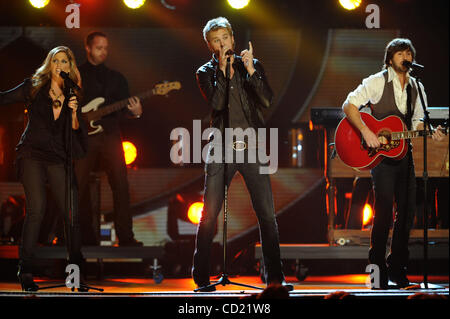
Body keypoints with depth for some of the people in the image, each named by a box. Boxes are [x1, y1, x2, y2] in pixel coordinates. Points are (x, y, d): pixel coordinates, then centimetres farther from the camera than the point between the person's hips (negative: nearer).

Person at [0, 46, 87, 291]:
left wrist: (74, 111, -10)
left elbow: (77, 131, 7)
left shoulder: (72, 95, 12)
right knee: (36, 209, -15)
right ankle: (26, 271, -11)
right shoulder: (34, 87, 7)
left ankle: (77, 268, 8)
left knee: (71, 212, -6)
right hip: (32, 154, -2)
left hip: (58, 158, 3)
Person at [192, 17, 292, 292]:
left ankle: (275, 276, 2)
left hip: (251, 148, 1)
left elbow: (267, 101, -3)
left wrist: (250, 70, -12)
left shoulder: (252, 65, 11)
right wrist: (222, 70, -13)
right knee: (209, 216, -4)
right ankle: (202, 278, 4)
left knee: (267, 214, -3)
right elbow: (216, 103, -11)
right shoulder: (206, 72, 6)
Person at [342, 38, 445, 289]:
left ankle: (397, 266, 17)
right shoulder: (377, 82, -5)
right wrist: (366, 131, -22)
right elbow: (349, 105, -11)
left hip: (403, 152, 6)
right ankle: (378, 266, 0)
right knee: (384, 209, -10)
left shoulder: (416, 87, 11)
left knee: (408, 210, 6)